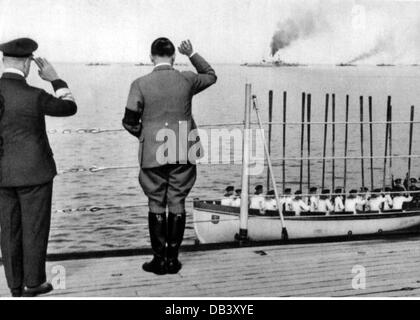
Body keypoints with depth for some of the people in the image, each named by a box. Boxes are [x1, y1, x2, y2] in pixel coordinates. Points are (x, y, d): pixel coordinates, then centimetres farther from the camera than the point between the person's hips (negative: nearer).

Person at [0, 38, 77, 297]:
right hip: (33, 171, -5)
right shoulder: (34, 96, -19)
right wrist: (55, 79, 5)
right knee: (34, 228, 8)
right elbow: (70, 108, -3)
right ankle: (33, 283, 18)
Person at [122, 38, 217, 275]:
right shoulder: (187, 80, -2)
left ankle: (160, 259, 12)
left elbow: (130, 122, -3)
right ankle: (173, 259, 14)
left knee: (156, 206, 8)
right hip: (184, 154, 2)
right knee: (177, 204, 9)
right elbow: (211, 76, 20)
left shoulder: (140, 84, -7)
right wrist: (192, 54, 19)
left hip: (153, 155, -1)